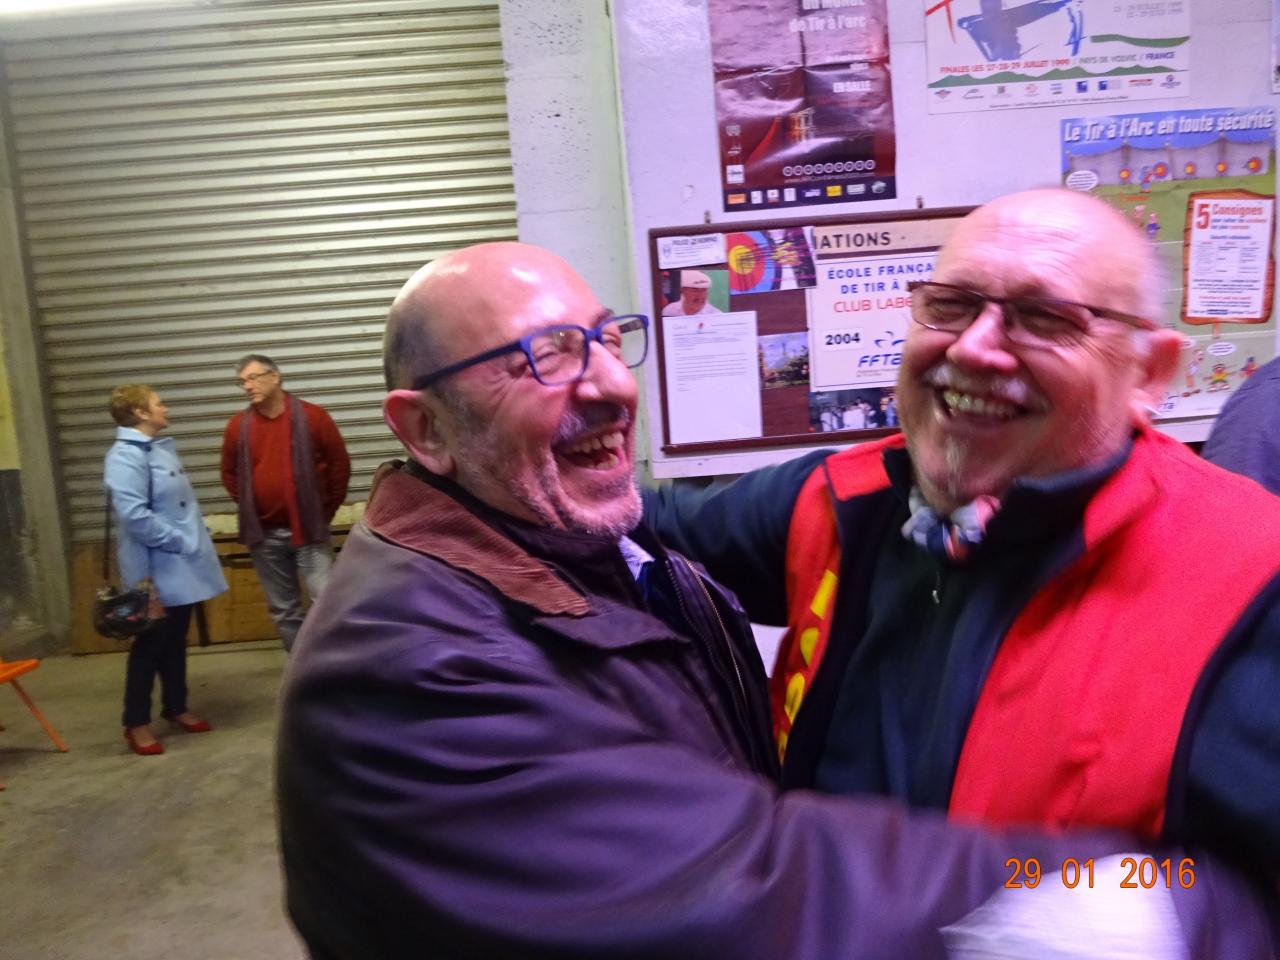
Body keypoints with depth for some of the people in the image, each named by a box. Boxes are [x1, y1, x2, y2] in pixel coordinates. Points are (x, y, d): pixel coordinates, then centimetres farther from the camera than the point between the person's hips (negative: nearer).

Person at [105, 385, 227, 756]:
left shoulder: (162, 447, 11)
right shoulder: (126, 457, -18)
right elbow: (135, 517, -27)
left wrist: (194, 546, 11)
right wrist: (181, 543, -19)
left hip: (182, 566, 9)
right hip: (158, 569, -8)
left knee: (176, 640, 18)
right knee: (151, 644, 3)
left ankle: (175, 707, 32)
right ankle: (137, 722, 16)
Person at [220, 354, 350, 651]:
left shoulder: (312, 416, -5)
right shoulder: (238, 426, 3)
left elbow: (339, 464, 0)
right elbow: (230, 475, 15)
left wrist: (326, 509, 1)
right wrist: (250, 508, 8)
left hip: (308, 528, -3)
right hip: (264, 533, 3)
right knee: (283, 610, 10)